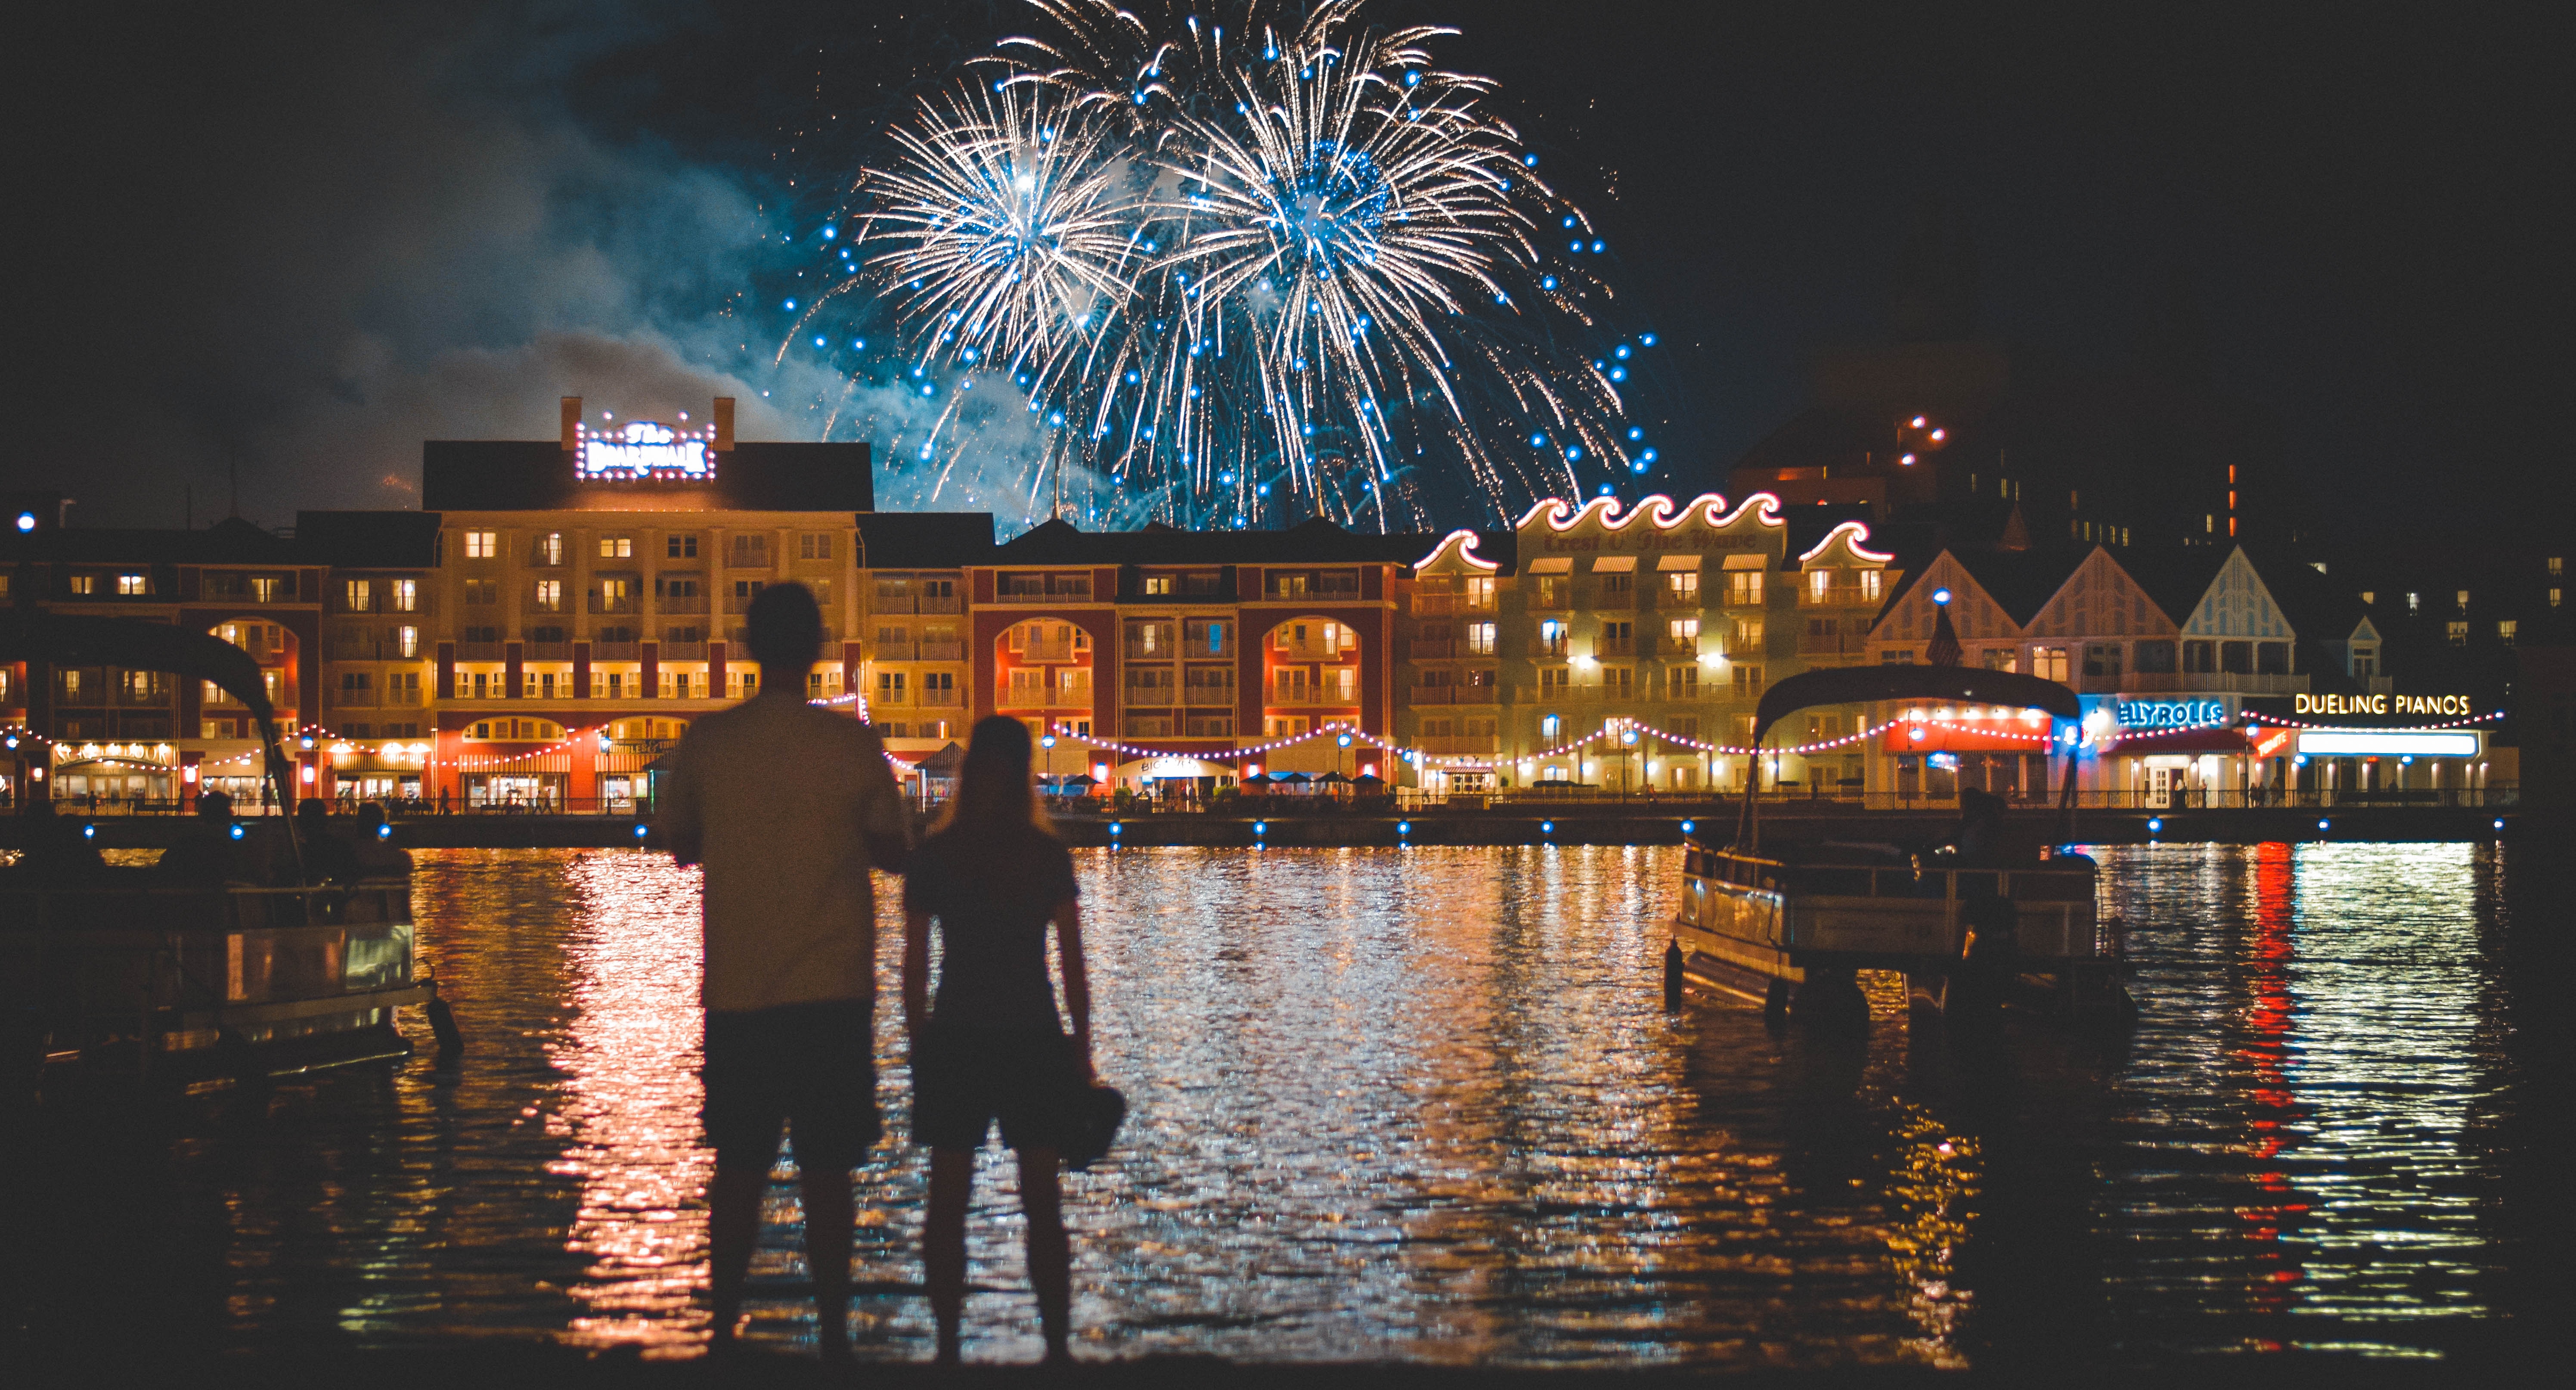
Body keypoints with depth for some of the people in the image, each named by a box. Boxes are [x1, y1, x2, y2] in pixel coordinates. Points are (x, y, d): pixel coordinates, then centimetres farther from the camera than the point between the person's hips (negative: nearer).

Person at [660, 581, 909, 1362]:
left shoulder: (707, 743, -2)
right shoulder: (852, 745, -6)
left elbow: (679, 844, 11)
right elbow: (895, 853, 2)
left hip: (736, 992, 2)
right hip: (831, 991, -2)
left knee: (738, 1170, 11)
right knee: (826, 1172, 4)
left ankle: (725, 1332, 11)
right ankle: (833, 1336, 5)